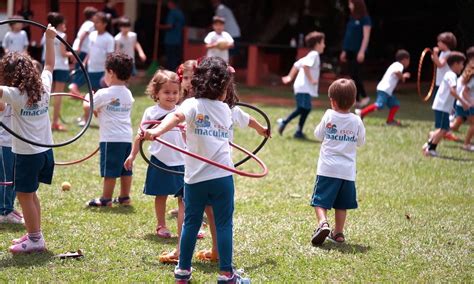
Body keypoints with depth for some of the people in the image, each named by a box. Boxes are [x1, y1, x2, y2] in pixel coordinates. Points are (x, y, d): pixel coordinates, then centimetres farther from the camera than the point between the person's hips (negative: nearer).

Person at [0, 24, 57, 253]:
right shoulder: (43, 87, 2)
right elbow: (49, 65, 18)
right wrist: (50, 39, 26)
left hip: (27, 154, -7)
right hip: (45, 151, 7)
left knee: (24, 196, 2)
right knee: (31, 194, 19)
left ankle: (35, 240, 6)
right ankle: (34, 235, 26)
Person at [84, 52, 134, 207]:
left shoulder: (104, 94, -10)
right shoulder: (128, 94, 11)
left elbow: (87, 108, -2)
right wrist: (99, 111, 20)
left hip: (111, 138, -6)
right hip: (127, 137, 7)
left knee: (110, 170, -1)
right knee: (125, 169, 11)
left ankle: (106, 199, 5)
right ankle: (124, 197, 18)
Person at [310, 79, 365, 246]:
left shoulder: (329, 116, -7)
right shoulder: (357, 121, -2)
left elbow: (318, 135, 5)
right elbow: (360, 142, 10)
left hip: (327, 169, -2)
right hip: (347, 170, 3)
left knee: (320, 200, -2)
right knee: (341, 204, 15)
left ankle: (323, 223, -26)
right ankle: (338, 232, 19)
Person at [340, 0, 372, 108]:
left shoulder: (365, 19, -8)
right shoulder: (352, 18, 14)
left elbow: (366, 37, -13)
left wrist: (362, 51, -20)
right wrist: (344, 51, 18)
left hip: (358, 51, -8)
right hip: (350, 51, 8)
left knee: (356, 74, -11)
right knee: (353, 75, 5)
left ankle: (364, 96, 2)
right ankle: (357, 99, 9)